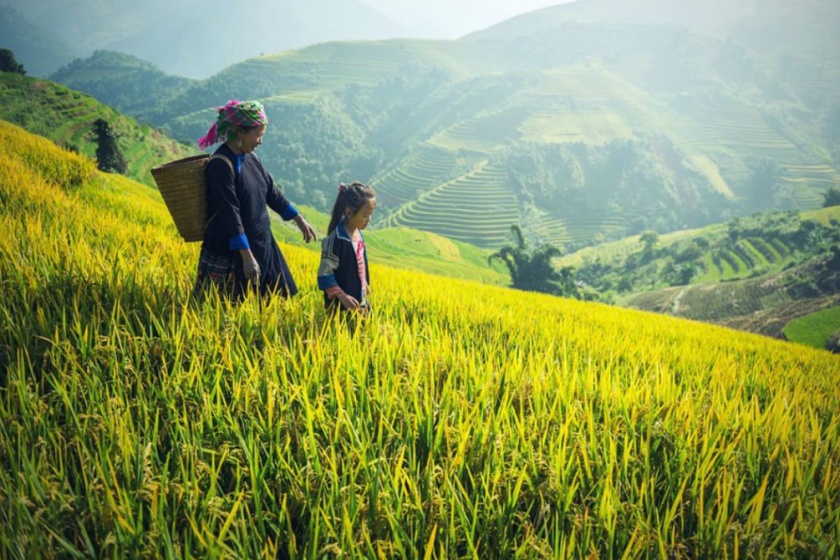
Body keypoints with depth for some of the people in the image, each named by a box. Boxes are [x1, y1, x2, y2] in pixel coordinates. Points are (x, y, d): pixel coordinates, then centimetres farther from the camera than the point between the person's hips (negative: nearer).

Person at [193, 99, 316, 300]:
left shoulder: (250, 158, 6)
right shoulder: (221, 165, -20)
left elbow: (271, 192, 17)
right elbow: (229, 214, -25)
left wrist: (299, 220, 21)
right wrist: (247, 257, -28)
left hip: (260, 245, 9)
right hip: (229, 253, -8)